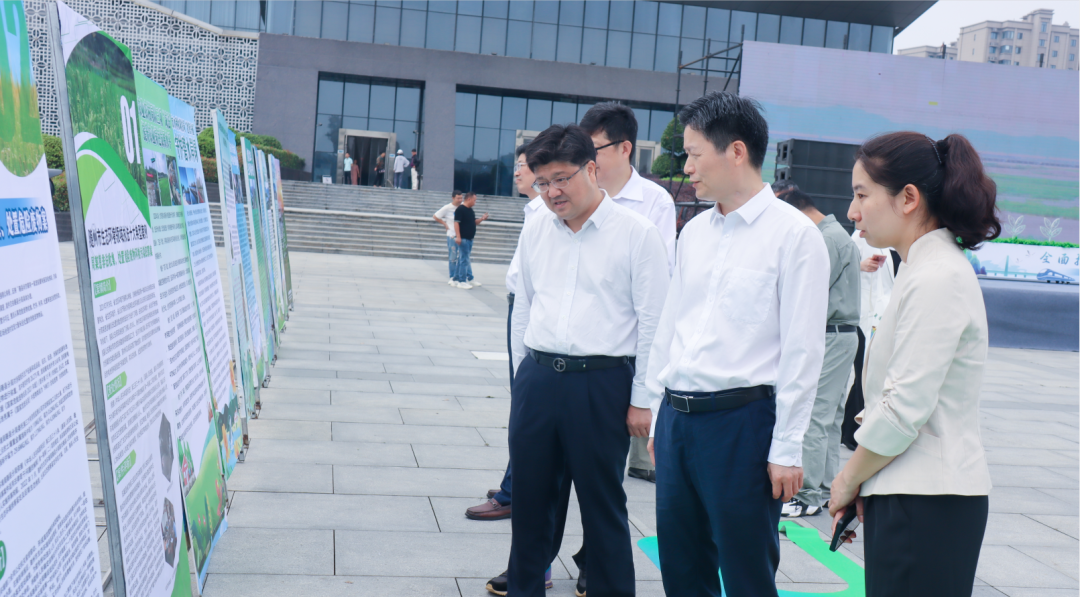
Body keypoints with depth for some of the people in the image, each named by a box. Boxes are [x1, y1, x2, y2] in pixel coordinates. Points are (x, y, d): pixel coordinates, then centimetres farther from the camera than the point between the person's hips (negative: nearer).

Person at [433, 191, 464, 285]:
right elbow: (435, 216, 1)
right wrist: (445, 224, -1)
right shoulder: (447, 208, -6)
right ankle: (452, 278, 10)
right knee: (453, 258, 1)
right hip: (452, 236, -4)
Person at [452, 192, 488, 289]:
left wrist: (482, 219, 4)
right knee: (464, 259, -7)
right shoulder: (460, 209, -13)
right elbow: (456, 223, -18)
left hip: (469, 238, 9)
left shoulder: (471, 211, 15)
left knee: (465, 259, 12)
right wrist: (458, 236, -24)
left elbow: (474, 222, 23)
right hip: (463, 238, -9)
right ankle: (462, 281, -2)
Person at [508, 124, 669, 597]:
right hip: (537, 378, 5)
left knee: (602, 505, 5)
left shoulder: (637, 233, -6)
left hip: (601, 384, -5)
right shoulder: (535, 230, 9)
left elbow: (652, 321, -6)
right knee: (530, 500, 14)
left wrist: (642, 399, -7)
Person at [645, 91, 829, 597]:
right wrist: (659, 416, 15)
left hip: (741, 419, -6)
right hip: (678, 417, 7)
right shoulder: (694, 232, 11)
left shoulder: (793, 233, -9)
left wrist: (786, 449, -12)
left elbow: (801, 350, -11)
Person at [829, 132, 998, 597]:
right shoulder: (928, 268, 15)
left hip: (927, 504, -9)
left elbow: (904, 410, -19)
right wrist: (859, 482, 13)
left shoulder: (936, 280, -16)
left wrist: (849, 479, -5)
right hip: (914, 493, 9)